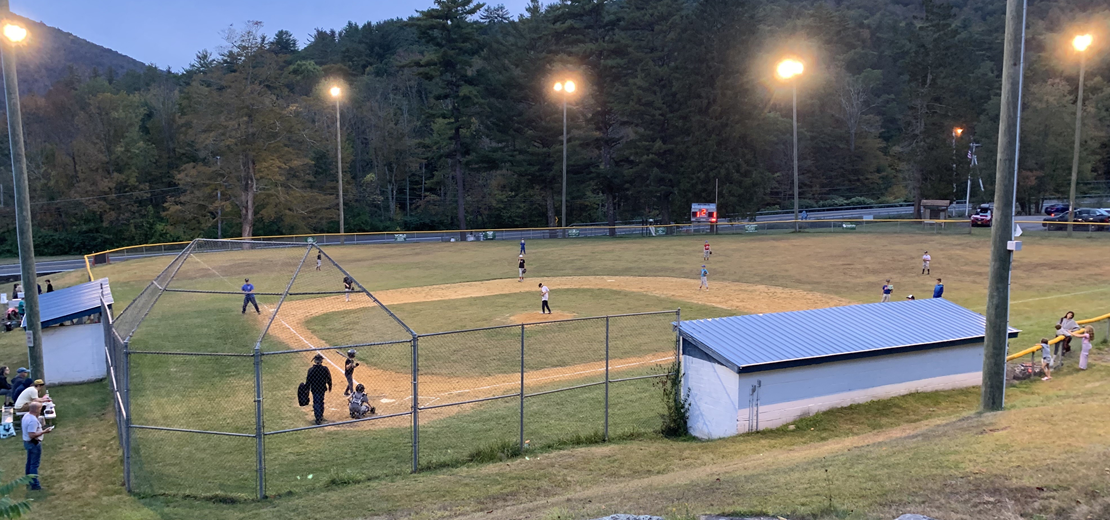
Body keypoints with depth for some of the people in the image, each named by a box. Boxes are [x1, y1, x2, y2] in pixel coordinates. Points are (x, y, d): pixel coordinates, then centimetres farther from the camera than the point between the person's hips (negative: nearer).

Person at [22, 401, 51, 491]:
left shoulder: (26, 415, 2)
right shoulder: (33, 421, -29)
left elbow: (22, 425, 20)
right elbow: (32, 435, -31)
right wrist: (44, 432, -25)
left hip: (27, 442, 10)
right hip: (34, 443, -10)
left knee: (29, 463, 20)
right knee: (34, 464, -1)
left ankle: (29, 482, 31)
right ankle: (34, 485, 5)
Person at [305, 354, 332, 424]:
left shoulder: (311, 369, -15)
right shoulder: (325, 369, -13)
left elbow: (308, 381, -9)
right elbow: (329, 379, -3)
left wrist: (307, 389, 3)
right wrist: (329, 387, 13)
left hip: (314, 389, -2)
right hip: (322, 388, 2)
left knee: (316, 403, 4)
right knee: (321, 402, 19)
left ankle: (318, 418, -2)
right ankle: (321, 416, 33)